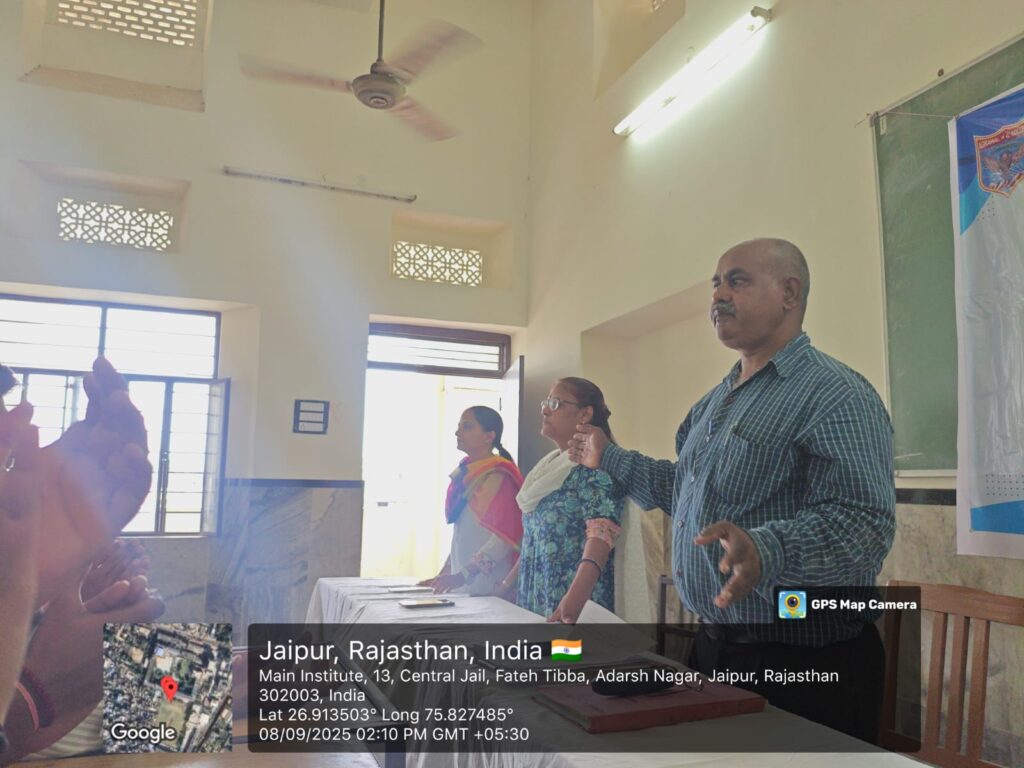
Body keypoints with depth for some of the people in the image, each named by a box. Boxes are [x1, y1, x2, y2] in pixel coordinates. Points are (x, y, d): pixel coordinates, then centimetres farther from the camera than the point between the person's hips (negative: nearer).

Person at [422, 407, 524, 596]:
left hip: (488, 587, -7)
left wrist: (462, 575, -23)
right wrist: (444, 573, 12)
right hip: (461, 582, 7)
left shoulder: (498, 477, -12)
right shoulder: (465, 476, 11)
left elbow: (503, 537, -20)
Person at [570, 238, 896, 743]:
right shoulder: (716, 400, 13)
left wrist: (765, 553, -42)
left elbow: (863, 523, -27)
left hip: (805, 662, -8)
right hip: (713, 646, 9)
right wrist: (609, 459, 23)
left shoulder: (837, 394, -16)